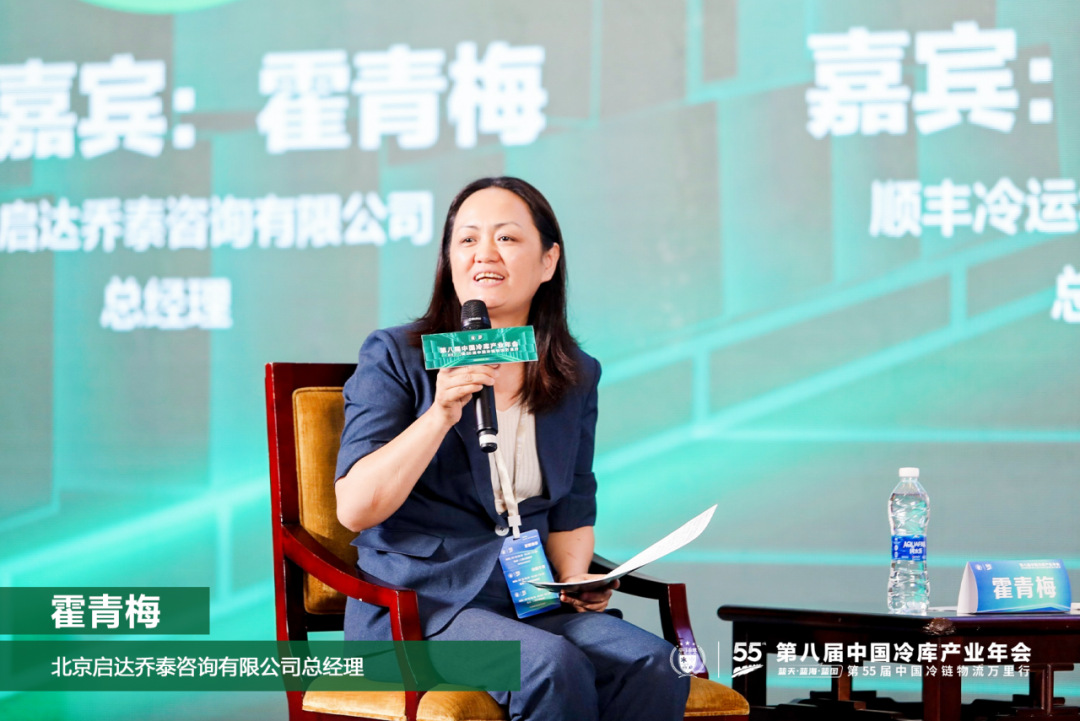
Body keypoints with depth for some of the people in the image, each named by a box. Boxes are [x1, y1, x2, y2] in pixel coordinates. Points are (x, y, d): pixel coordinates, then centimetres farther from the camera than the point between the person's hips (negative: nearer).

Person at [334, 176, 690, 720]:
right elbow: (354, 509, -10)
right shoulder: (396, 357, 0)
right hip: (418, 604, -4)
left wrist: (575, 580, 0)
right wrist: (440, 414, -19)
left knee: (656, 669, -26)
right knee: (555, 668, -34)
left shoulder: (576, 378, 13)